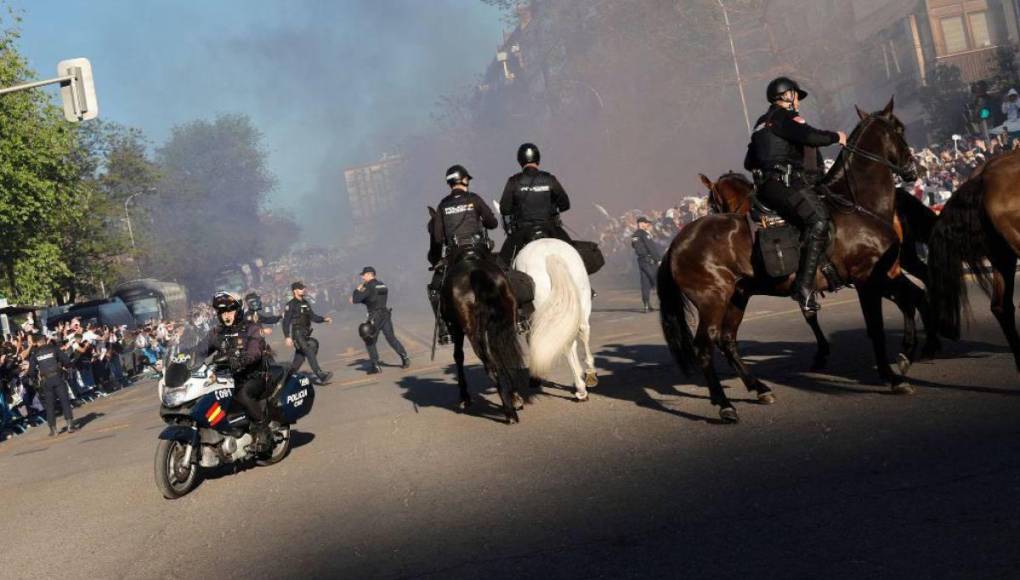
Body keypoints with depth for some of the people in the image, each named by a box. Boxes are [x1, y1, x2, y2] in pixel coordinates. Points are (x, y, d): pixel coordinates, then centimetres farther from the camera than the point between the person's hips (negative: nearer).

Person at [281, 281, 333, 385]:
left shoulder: (305, 303, 16)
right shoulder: (290, 305, -7)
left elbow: (313, 317, 18)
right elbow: (286, 322, -11)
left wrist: (324, 319, 2)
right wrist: (287, 337, -18)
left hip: (305, 334, 8)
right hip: (297, 334, -8)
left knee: (300, 357, 12)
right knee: (310, 353, -16)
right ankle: (321, 376, -22)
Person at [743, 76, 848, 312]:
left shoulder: (762, 123, 28)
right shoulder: (784, 117, -1)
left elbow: (749, 163, 34)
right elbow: (811, 137, -18)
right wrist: (835, 136, -1)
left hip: (765, 186, 11)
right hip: (784, 182, -11)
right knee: (819, 220, -22)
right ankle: (804, 287, -30)